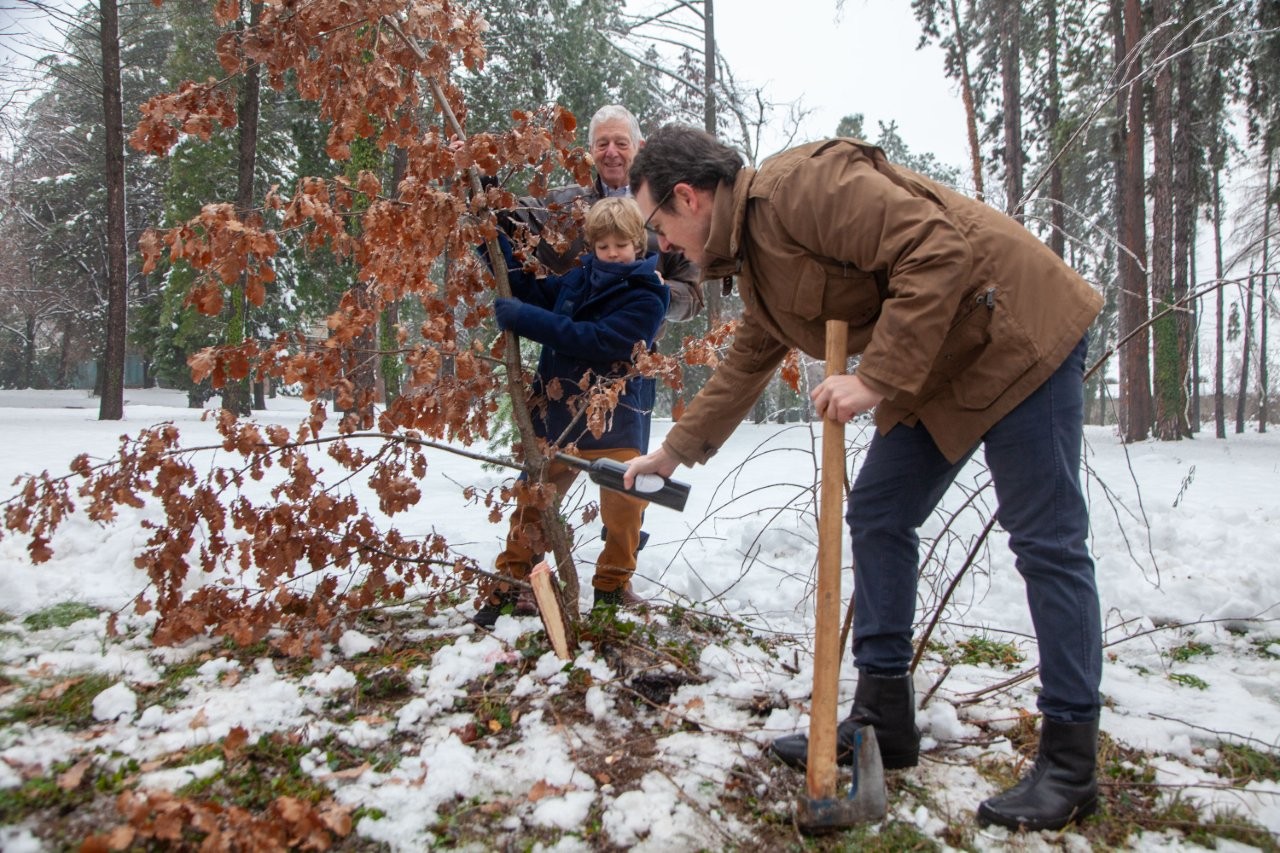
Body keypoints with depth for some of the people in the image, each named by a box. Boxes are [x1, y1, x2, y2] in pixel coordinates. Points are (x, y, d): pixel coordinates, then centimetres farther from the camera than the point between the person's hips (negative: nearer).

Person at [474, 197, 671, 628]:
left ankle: (611, 590, 24)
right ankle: (508, 586, 22)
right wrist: (495, 239, 16)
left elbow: (596, 341, -22)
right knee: (531, 502, 9)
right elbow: (532, 291, 23)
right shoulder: (579, 278, 6)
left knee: (624, 511, 1)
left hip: (614, 422, -4)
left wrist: (523, 317, -23)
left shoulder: (647, 297, -10)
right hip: (554, 414, 5)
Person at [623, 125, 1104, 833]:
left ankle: (1070, 764, 4)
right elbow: (745, 365, 22)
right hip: (932, 373, 10)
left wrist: (878, 377, -29)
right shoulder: (754, 259, 10)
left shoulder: (803, 185, -21)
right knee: (877, 518, 7)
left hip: (1015, 335, -10)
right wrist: (674, 451, 27)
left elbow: (937, 250, -29)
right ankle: (883, 719, 16)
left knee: (1045, 540, -5)